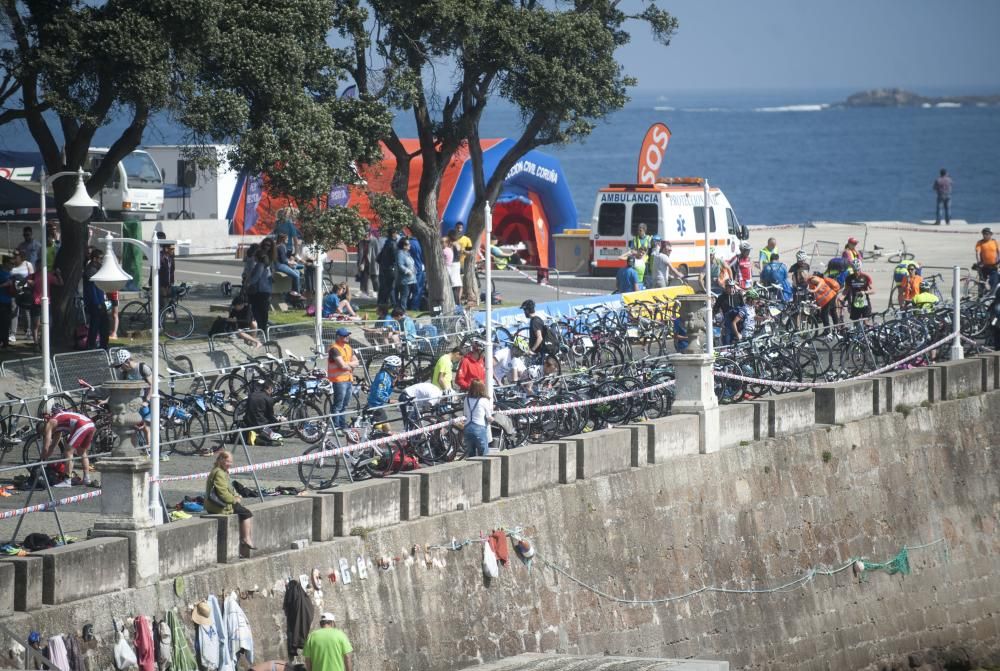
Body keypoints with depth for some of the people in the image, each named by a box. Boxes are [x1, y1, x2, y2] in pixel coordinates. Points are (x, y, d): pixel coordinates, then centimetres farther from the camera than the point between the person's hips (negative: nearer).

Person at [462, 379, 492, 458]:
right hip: (479, 428, -5)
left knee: (470, 454, 13)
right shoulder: (484, 401, -7)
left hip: (467, 428, 5)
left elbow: (466, 414, 12)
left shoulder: (466, 400, 5)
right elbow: (489, 418, 0)